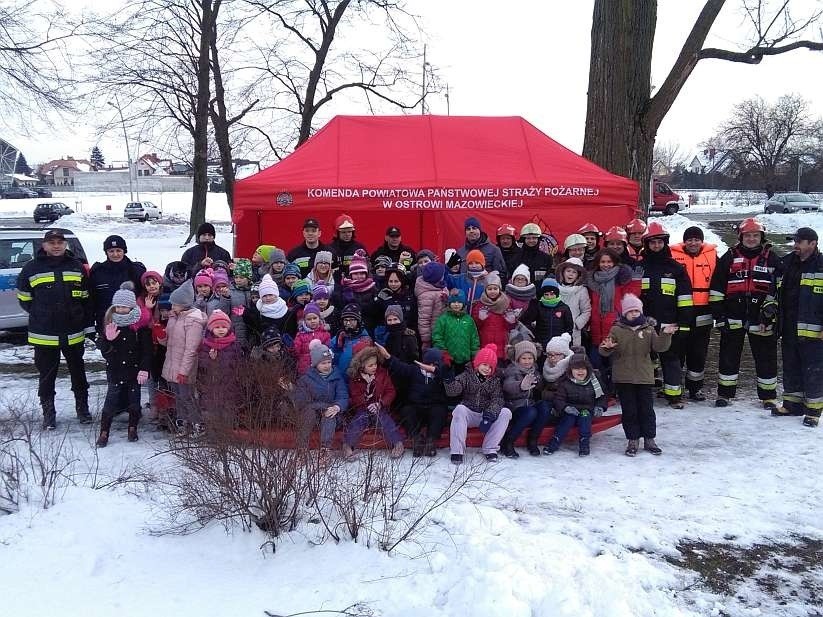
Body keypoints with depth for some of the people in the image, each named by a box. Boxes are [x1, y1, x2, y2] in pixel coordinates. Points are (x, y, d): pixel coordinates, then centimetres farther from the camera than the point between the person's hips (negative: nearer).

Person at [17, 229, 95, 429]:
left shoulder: (77, 267, 4)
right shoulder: (31, 269, -2)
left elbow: (86, 299, 8)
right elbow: (24, 299, 7)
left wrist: (89, 326, 6)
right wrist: (42, 315, 0)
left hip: (74, 335, 2)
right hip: (44, 336, -2)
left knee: (78, 372, 14)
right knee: (47, 376, 7)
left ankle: (82, 408, 29)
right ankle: (48, 414, 19)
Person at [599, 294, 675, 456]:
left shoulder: (648, 329, 4)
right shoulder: (616, 330, 1)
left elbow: (659, 347, -6)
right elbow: (605, 351, -3)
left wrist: (665, 335, -23)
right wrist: (607, 347, -26)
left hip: (645, 377, 1)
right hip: (624, 378, -1)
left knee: (647, 409, 7)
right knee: (629, 410, 5)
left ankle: (649, 440, 19)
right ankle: (632, 440, 15)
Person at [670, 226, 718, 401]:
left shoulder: (712, 255, 5)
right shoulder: (673, 255, -2)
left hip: (703, 313, 2)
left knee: (699, 353, 10)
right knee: (677, 350, 4)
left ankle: (695, 388, 22)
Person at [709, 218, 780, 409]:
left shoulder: (771, 258, 5)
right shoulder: (730, 257, 5)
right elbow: (716, 287, 5)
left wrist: (770, 307, -6)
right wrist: (718, 313, 0)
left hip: (761, 319, 0)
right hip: (733, 318, 0)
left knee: (766, 357, 5)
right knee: (729, 356, 6)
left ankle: (769, 396, 16)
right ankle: (724, 393, 17)